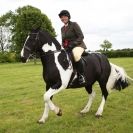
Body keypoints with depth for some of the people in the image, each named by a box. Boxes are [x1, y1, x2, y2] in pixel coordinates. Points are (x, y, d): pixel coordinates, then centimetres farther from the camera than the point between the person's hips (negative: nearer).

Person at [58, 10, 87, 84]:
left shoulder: (74, 24, -4)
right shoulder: (62, 28, 16)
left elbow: (81, 37, -11)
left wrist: (72, 45, -20)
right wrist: (63, 47, 1)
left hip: (78, 45, -8)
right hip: (67, 48, 8)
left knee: (76, 55, -40)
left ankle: (82, 75, -28)